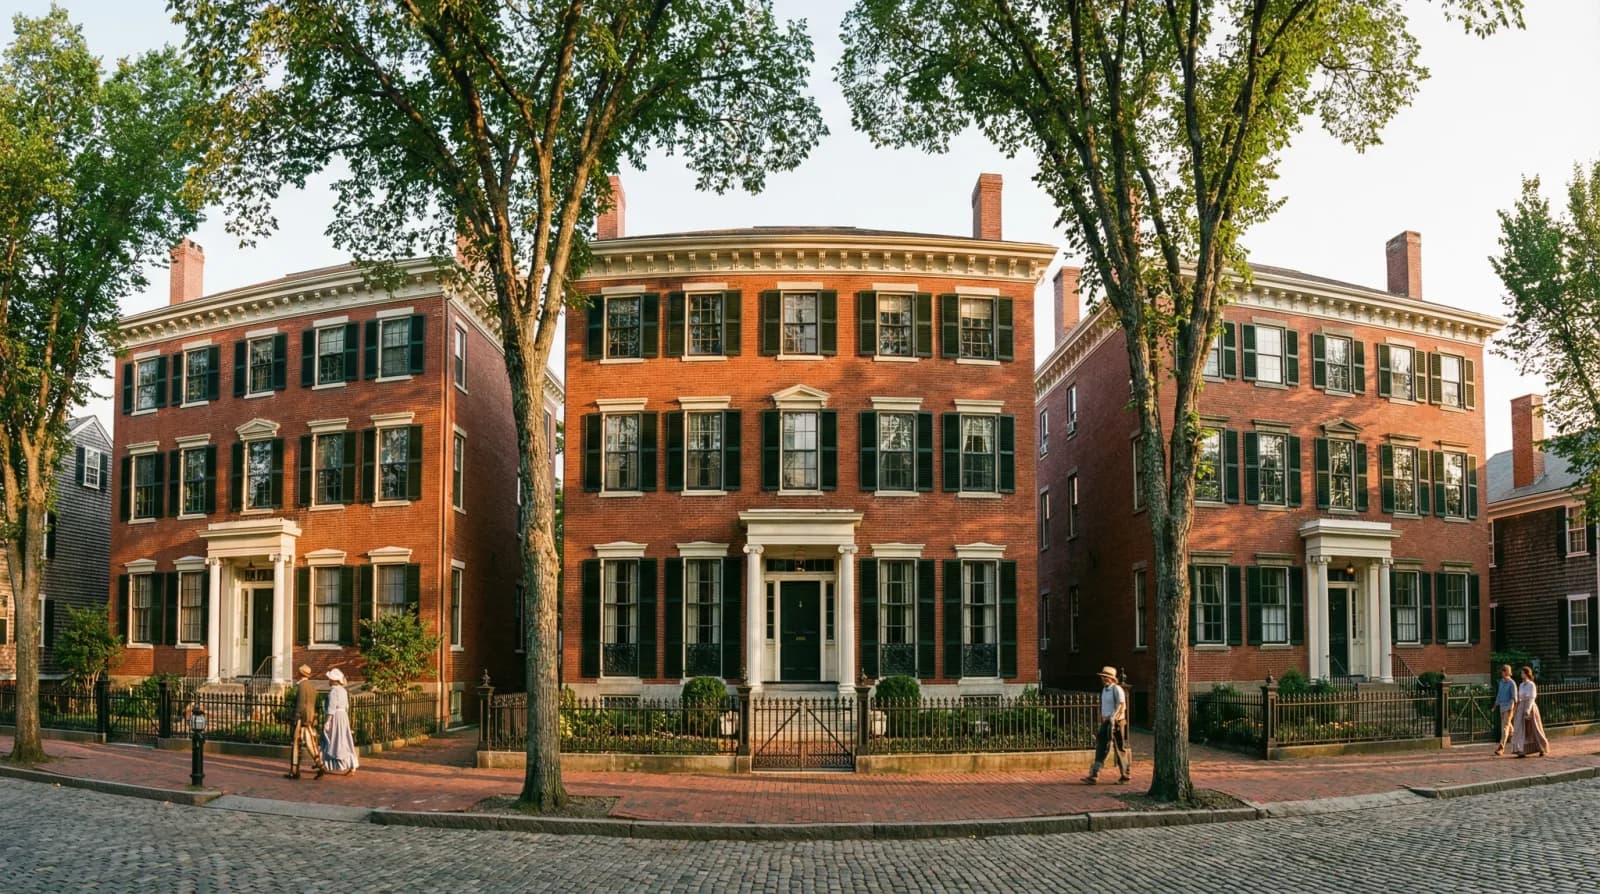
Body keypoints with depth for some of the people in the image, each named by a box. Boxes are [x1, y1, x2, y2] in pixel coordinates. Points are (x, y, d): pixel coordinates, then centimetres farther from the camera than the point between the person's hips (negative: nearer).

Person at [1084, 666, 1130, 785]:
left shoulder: (1117, 689, -11)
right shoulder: (1104, 690, 14)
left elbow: (1121, 706, -19)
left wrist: (1113, 718, -29)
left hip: (1116, 722, -8)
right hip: (1106, 722, 8)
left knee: (1119, 748, 2)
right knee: (1101, 748, 0)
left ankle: (1126, 774, 16)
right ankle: (1094, 775, -5)